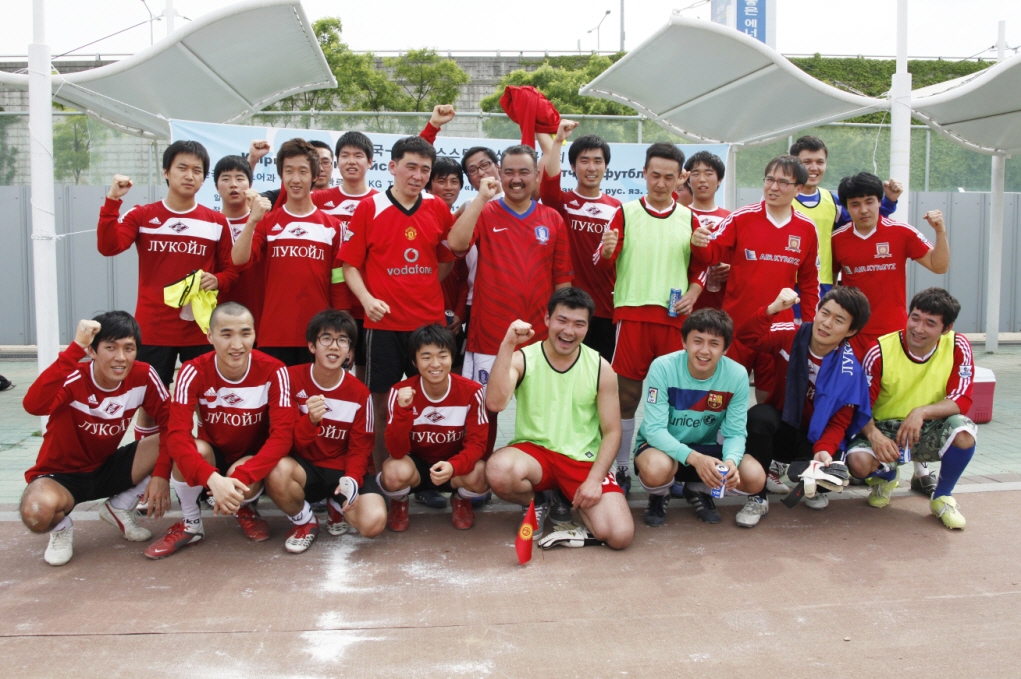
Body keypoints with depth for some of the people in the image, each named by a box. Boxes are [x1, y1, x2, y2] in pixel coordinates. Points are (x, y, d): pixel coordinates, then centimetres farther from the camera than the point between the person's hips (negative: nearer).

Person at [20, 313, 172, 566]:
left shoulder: (143, 376, -14)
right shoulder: (74, 380, -26)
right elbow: (33, 405, -46)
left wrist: (161, 474, -24)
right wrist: (76, 347, -47)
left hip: (107, 467, 4)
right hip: (61, 474, -4)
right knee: (38, 512, -39)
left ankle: (120, 509, 6)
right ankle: (61, 527, 3)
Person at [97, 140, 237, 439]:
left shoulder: (217, 222, 6)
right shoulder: (141, 216, 4)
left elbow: (230, 270, 8)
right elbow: (108, 246, -11)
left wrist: (216, 280, -14)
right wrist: (112, 201, -18)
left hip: (200, 329, 1)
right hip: (152, 329, 0)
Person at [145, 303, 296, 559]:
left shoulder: (273, 371, -21)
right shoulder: (194, 372, -20)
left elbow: (282, 434, -26)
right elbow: (177, 434, -29)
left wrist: (241, 476, -40)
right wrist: (213, 478, -47)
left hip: (253, 459, -1)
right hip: (213, 457, 1)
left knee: (246, 483, -34)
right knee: (193, 449, -32)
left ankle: (247, 510, 6)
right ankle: (190, 524, -4)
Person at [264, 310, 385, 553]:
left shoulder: (360, 393, -6)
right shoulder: (292, 379, -9)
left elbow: (360, 448, -2)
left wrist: (352, 479, -24)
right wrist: (310, 421, -34)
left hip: (344, 470, 1)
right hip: (305, 467, 0)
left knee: (373, 522, -26)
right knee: (277, 473, -36)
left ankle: (337, 506, 13)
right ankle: (305, 521, -1)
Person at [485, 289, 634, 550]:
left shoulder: (600, 367, -2)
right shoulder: (522, 359, -6)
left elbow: (612, 431, 0)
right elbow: (495, 404, -24)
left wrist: (594, 479, -12)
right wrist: (507, 345, -29)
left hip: (584, 460, 0)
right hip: (533, 451, 1)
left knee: (620, 535, -22)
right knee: (498, 470, -35)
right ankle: (536, 504, 1)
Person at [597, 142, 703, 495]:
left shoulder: (688, 218, 11)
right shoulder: (626, 213, 4)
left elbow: (698, 267, 17)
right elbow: (606, 261, -3)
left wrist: (692, 294, -1)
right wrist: (606, 251, -25)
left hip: (674, 316, 2)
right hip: (631, 312, -2)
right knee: (627, 392, 0)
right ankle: (622, 469, 10)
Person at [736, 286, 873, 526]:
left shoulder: (848, 370, -13)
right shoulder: (790, 337, -11)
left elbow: (839, 422, -12)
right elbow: (746, 336, -24)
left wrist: (824, 449, -31)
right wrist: (772, 309, -38)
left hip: (814, 438, -1)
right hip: (779, 428, 1)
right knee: (759, 415, -34)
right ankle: (757, 497, -17)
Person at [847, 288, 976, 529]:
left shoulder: (958, 347, -9)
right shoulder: (881, 351, -14)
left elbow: (962, 400, -13)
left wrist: (922, 412, -32)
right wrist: (873, 434, -32)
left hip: (929, 431, 1)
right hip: (885, 430, -1)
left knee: (964, 432, -33)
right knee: (858, 462, -31)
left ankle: (942, 498, -3)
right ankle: (886, 477, 13)